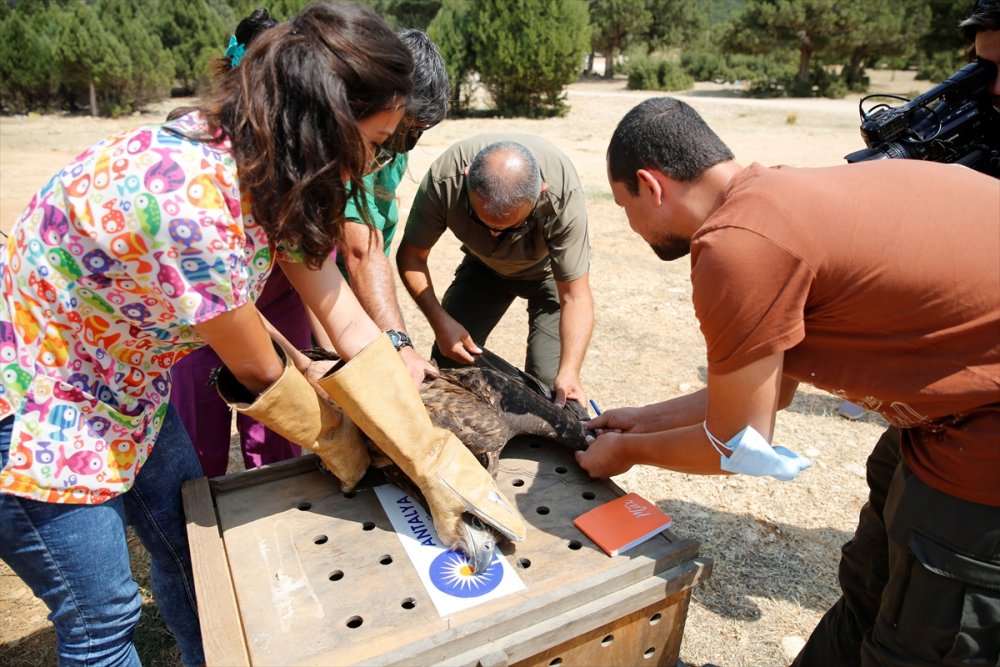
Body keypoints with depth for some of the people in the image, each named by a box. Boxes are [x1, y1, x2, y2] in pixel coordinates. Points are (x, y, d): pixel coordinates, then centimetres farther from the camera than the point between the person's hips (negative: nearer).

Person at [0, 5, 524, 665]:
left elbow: (350, 325, -10)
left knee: (190, 545, 18)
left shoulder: (275, 177, -9)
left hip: (120, 382, 8)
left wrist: (435, 462, -8)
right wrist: (339, 444, -3)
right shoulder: (194, 200, -36)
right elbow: (258, 372, -22)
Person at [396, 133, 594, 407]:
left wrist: (569, 372, -45)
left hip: (549, 270, -2)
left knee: (549, 380, -18)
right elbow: (411, 256, -18)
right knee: (447, 363, -5)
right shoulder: (444, 179, -34)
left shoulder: (563, 195, -38)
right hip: (483, 266, 3)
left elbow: (575, 297, -32)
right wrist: (440, 320, -30)